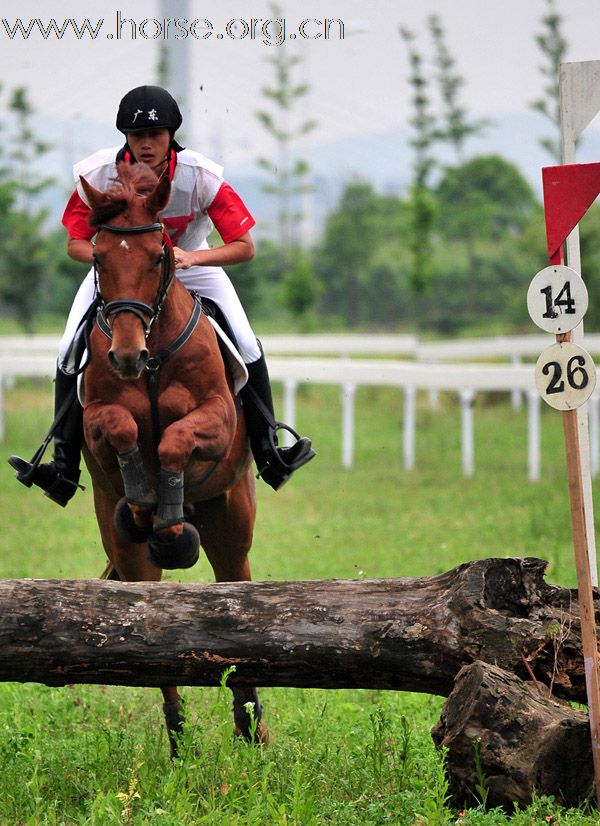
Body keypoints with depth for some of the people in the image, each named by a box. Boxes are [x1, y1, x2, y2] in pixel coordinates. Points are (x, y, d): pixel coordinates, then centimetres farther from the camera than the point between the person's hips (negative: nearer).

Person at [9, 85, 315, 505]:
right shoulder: (98, 175, -25)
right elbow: (76, 242, -13)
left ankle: (268, 454, -2)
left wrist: (191, 257, -41)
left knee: (246, 345, -16)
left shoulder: (201, 175, -28)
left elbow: (245, 246, -25)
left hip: (191, 265, -1)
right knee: (70, 352, -16)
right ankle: (64, 467, -10)